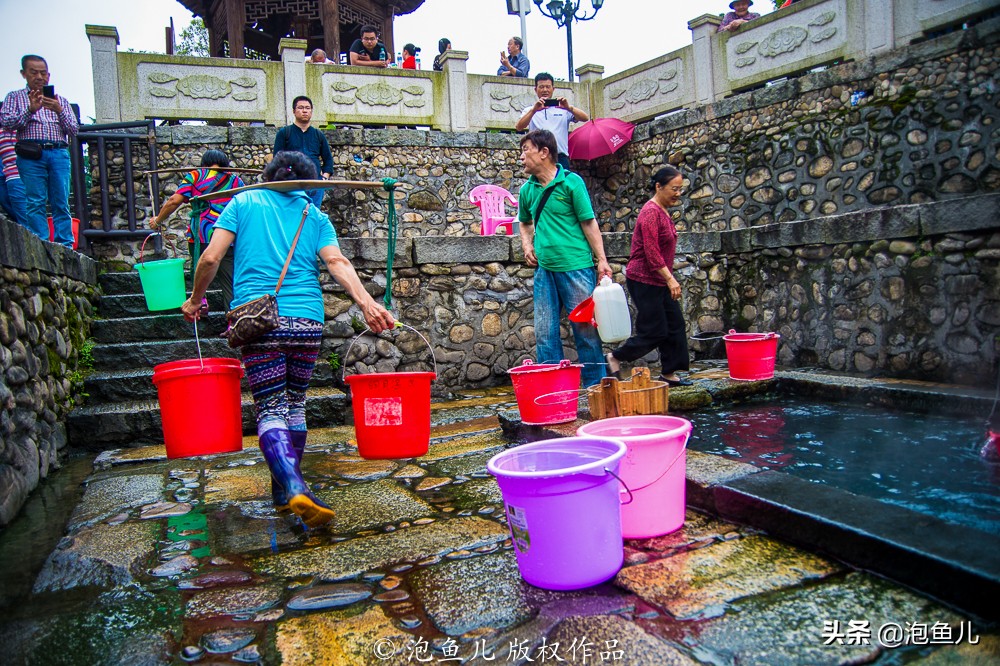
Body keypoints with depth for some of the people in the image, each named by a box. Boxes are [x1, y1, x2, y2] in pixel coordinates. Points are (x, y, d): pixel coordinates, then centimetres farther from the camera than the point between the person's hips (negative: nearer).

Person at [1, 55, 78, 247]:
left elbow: (73, 130, 14)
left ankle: (66, 247, -8)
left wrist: (59, 111, -3)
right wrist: (30, 110, -8)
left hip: (59, 153, 1)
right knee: (35, 203, -9)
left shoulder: (60, 100, 24)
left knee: (61, 203, -5)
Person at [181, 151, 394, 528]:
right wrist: (366, 302, -13)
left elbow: (211, 258, 3)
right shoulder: (314, 214, 16)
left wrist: (195, 300, 17)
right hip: (307, 320, 2)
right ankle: (284, 491, 22)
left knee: (270, 408, -2)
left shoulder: (243, 202, 13)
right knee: (295, 404, 15)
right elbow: (337, 262, -2)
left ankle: (293, 488, -22)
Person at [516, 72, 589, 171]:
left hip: (561, 158, 0)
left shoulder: (563, 109, 13)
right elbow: (518, 127, -4)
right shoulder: (530, 111, 14)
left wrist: (569, 108, -16)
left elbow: (585, 118, 2)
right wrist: (534, 110, -18)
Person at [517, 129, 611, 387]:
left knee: (585, 329, 1)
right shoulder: (527, 190, 10)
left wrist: (602, 260, -9)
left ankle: (596, 388, 13)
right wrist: (527, 245, 7)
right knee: (544, 333, 7)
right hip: (544, 269, 5)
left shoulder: (571, 182, -4)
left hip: (576, 266, -5)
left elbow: (589, 223, -4)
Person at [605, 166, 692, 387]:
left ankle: (669, 373, 17)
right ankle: (615, 357, 12)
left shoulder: (663, 211, 13)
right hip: (643, 280, -10)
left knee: (674, 325, 9)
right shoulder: (651, 212, -17)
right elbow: (651, 252, -23)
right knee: (654, 331, -4)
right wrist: (670, 279, -25)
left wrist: (669, 279, 21)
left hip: (659, 281, 10)